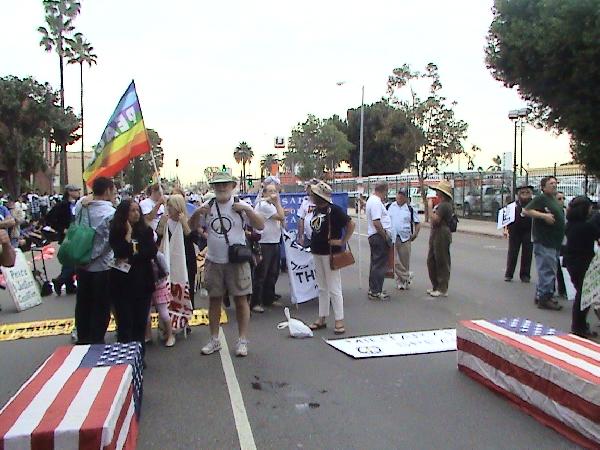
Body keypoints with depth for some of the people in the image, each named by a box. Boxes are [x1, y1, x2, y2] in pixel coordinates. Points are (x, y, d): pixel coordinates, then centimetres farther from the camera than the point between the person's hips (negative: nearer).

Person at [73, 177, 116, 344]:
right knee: (101, 306, 7)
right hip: (102, 266, -6)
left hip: (82, 263, 6)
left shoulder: (80, 205, -3)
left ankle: (83, 338, 32)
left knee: (83, 302, 18)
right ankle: (96, 341, 15)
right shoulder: (110, 213, -20)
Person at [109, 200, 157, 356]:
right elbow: (120, 253, -18)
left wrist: (131, 256, -13)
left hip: (142, 282, 3)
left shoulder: (146, 230, 5)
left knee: (140, 322, 9)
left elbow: (152, 252, -6)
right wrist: (129, 233, -12)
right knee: (125, 323, 1)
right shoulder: (116, 232, -4)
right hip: (122, 284, -3)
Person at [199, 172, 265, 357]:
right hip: (213, 262, 3)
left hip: (237, 261, -3)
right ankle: (214, 340, 23)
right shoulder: (207, 206, 4)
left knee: (241, 300, 2)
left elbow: (260, 226, -9)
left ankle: (242, 341, 13)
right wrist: (198, 213, -11)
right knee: (214, 300, 10)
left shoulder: (241, 205, -3)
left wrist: (247, 210, -20)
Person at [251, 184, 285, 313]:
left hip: (274, 243, 10)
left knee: (273, 274, 15)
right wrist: (277, 202, -10)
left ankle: (268, 299, 26)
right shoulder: (263, 205, -12)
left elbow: (281, 219, 14)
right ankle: (255, 303, 2)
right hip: (264, 244, -10)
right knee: (260, 275, -4)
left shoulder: (271, 205, 18)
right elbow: (281, 217, -17)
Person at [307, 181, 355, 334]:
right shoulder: (317, 210, 9)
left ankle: (339, 321, 4)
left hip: (330, 253, -8)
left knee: (334, 288, -3)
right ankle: (322, 318, 24)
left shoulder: (333, 209, -14)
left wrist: (343, 241, -16)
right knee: (322, 288, 15)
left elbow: (351, 224, -17)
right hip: (317, 252, 8)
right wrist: (314, 244, 13)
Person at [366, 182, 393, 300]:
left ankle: (373, 289, 26)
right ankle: (376, 292, 0)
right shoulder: (376, 202, -19)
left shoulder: (372, 199, 15)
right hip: (379, 236, -11)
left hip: (374, 236, 11)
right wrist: (385, 236, -18)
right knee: (379, 265, -5)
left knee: (375, 263, 17)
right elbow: (376, 222, -25)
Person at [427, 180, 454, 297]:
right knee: (431, 261, 16)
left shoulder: (444, 205, -17)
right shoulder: (440, 204, 16)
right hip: (435, 235, 11)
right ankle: (435, 286, 26)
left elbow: (435, 220, -24)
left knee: (442, 262, -3)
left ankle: (443, 289, 4)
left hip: (442, 235, -11)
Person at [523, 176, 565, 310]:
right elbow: (526, 211, -21)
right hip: (544, 241, -10)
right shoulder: (541, 198, -10)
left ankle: (540, 295, 24)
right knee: (547, 270, -9)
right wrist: (544, 215, -26)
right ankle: (544, 299, -5)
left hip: (555, 242, 10)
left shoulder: (554, 200, 19)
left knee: (546, 270, 15)